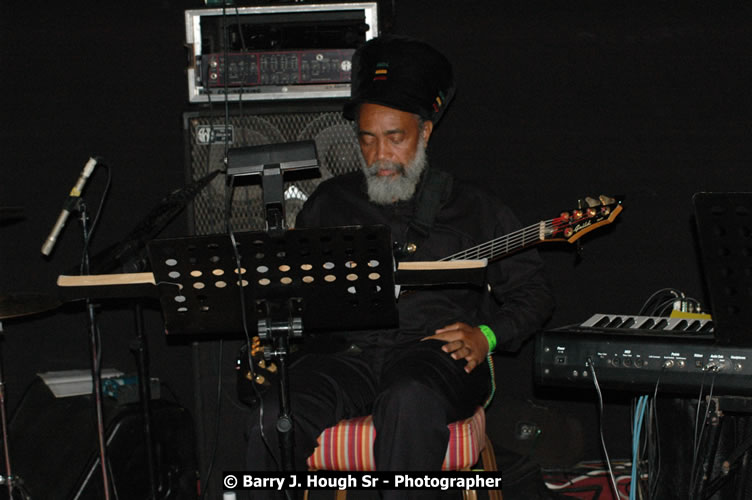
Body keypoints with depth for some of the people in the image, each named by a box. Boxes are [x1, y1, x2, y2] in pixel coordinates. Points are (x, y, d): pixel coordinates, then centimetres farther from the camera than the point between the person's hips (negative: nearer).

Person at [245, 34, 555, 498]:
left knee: (410, 401, -40)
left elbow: (531, 291, 14)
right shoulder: (330, 202, 21)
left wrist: (485, 336, -4)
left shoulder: (473, 209, 15)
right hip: (345, 349, 2)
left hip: (433, 347, -2)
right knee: (274, 421, -30)